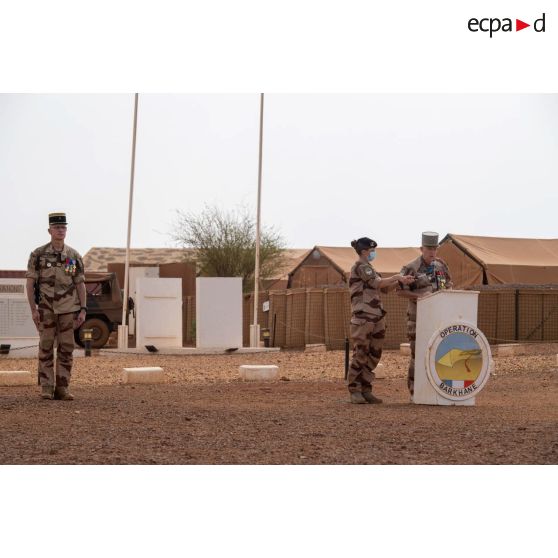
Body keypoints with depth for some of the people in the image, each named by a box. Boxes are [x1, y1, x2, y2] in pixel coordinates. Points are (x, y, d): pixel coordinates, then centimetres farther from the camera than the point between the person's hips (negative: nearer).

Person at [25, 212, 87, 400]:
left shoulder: (74, 256, 1)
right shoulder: (38, 254, -5)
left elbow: (80, 285, 4)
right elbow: (30, 283, -4)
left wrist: (83, 310, -4)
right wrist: (33, 310, -11)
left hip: (68, 308, 2)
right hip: (47, 308, -2)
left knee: (66, 348, 0)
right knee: (46, 348, -2)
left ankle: (62, 388, 4)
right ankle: (46, 389, 3)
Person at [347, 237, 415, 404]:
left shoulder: (368, 268, 22)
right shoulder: (360, 266, -7)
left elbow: (385, 288, 20)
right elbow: (377, 283, -16)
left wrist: (400, 281, 5)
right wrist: (396, 277, -6)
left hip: (376, 317, 9)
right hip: (363, 317, -9)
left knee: (374, 355, 8)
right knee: (360, 355, -6)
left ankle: (366, 390, 12)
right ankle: (355, 391, -1)